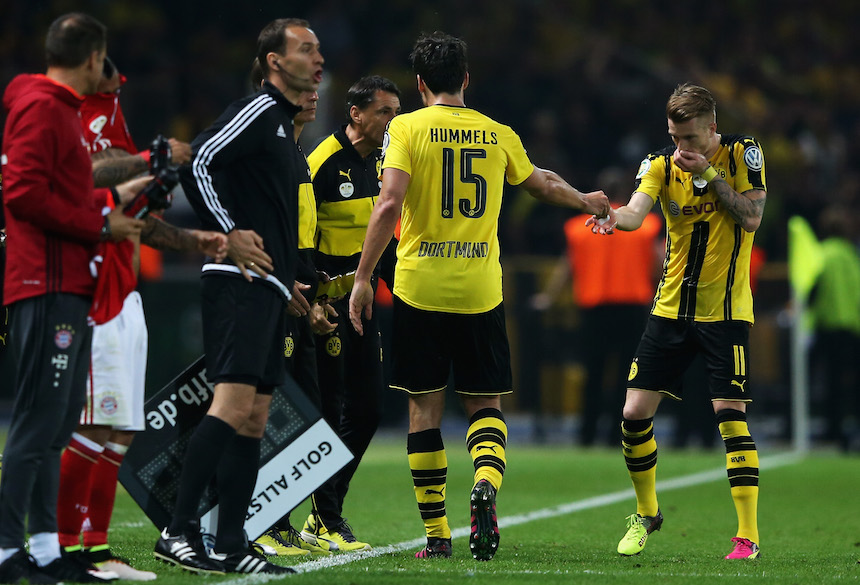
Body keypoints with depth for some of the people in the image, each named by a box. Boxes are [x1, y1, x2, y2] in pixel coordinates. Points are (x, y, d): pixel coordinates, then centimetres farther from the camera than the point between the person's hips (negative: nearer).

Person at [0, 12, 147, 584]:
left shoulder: (59, 109, 22)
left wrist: (116, 197, 25)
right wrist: (101, 225, -13)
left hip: (67, 290, 11)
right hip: (48, 287, -11)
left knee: (56, 422, 11)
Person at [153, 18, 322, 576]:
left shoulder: (286, 128, 24)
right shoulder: (255, 112, -6)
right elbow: (196, 161, -16)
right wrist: (229, 233, -16)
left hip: (267, 286, 10)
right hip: (239, 284, -10)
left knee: (254, 418, 6)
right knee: (234, 403, -19)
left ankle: (231, 546, 6)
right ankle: (179, 531, -21)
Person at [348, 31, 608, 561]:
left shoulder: (407, 129, -2)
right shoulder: (498, 135, 8)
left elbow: (389, 204, -13)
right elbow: (543, 184, 26)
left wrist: (363, 277, -9)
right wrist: (585, 201, 46)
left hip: (420, 288, -2)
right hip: (480, 292, 2)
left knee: (425, 408, 6)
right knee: (485, 404, 11)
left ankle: (437, 534, 7)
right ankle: (486, 483, -20)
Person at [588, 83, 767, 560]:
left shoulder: (742, 153, -4)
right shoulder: (662, 165, 0)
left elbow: (752, 217, -13)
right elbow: (637, 210, -17)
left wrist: (710, 174, -18)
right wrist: (614, 217, -39)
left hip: (725, 311, -3)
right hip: (671, 309, 3)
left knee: (730, 416, -12)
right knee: (635, 414, -1)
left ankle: (747, 537, -7)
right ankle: (647, 513, 23)